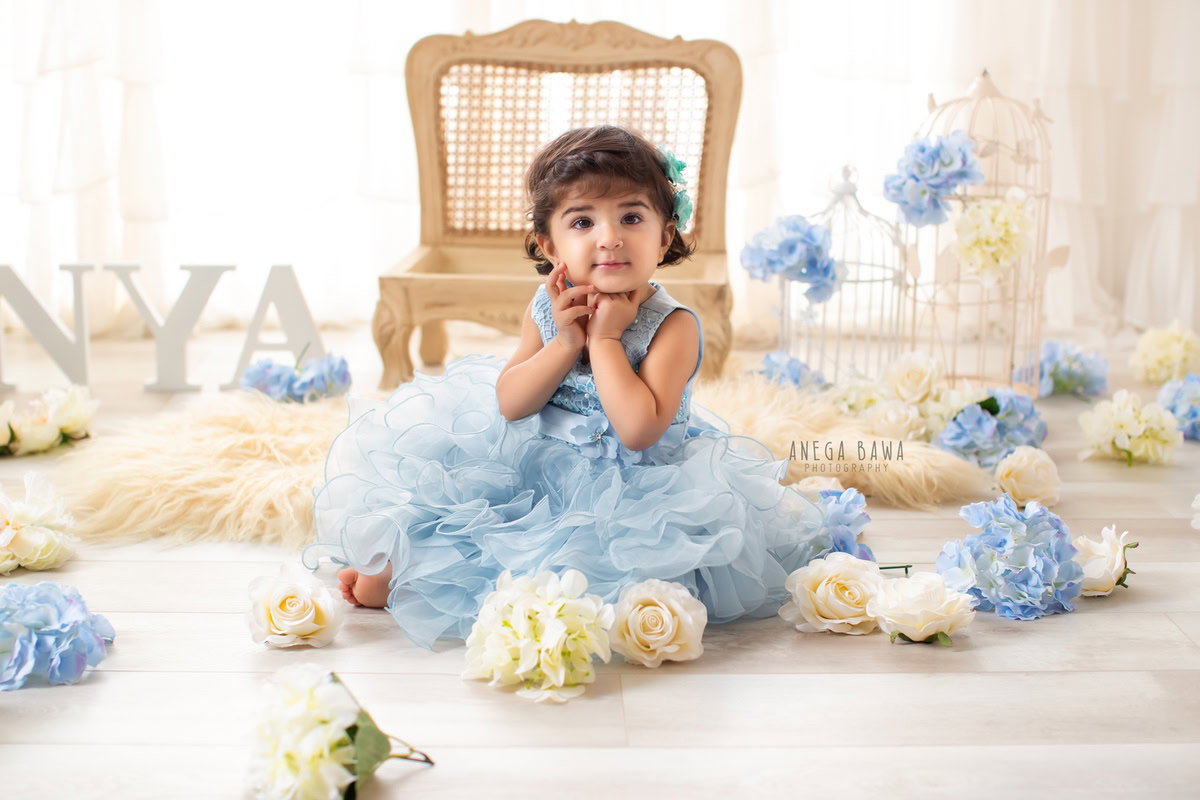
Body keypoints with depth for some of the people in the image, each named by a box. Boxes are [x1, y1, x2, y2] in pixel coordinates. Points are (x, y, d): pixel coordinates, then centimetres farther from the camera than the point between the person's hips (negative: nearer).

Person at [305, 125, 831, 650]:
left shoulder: (673, 326, -17)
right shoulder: (547, 309, -2)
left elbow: (639, 430, -29)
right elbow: (509, 404, -6)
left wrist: (604, 338, -24)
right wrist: (566, 341, -19)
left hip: (629, 484, -5)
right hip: (534, 467, 5)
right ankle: (397, 558, 14)